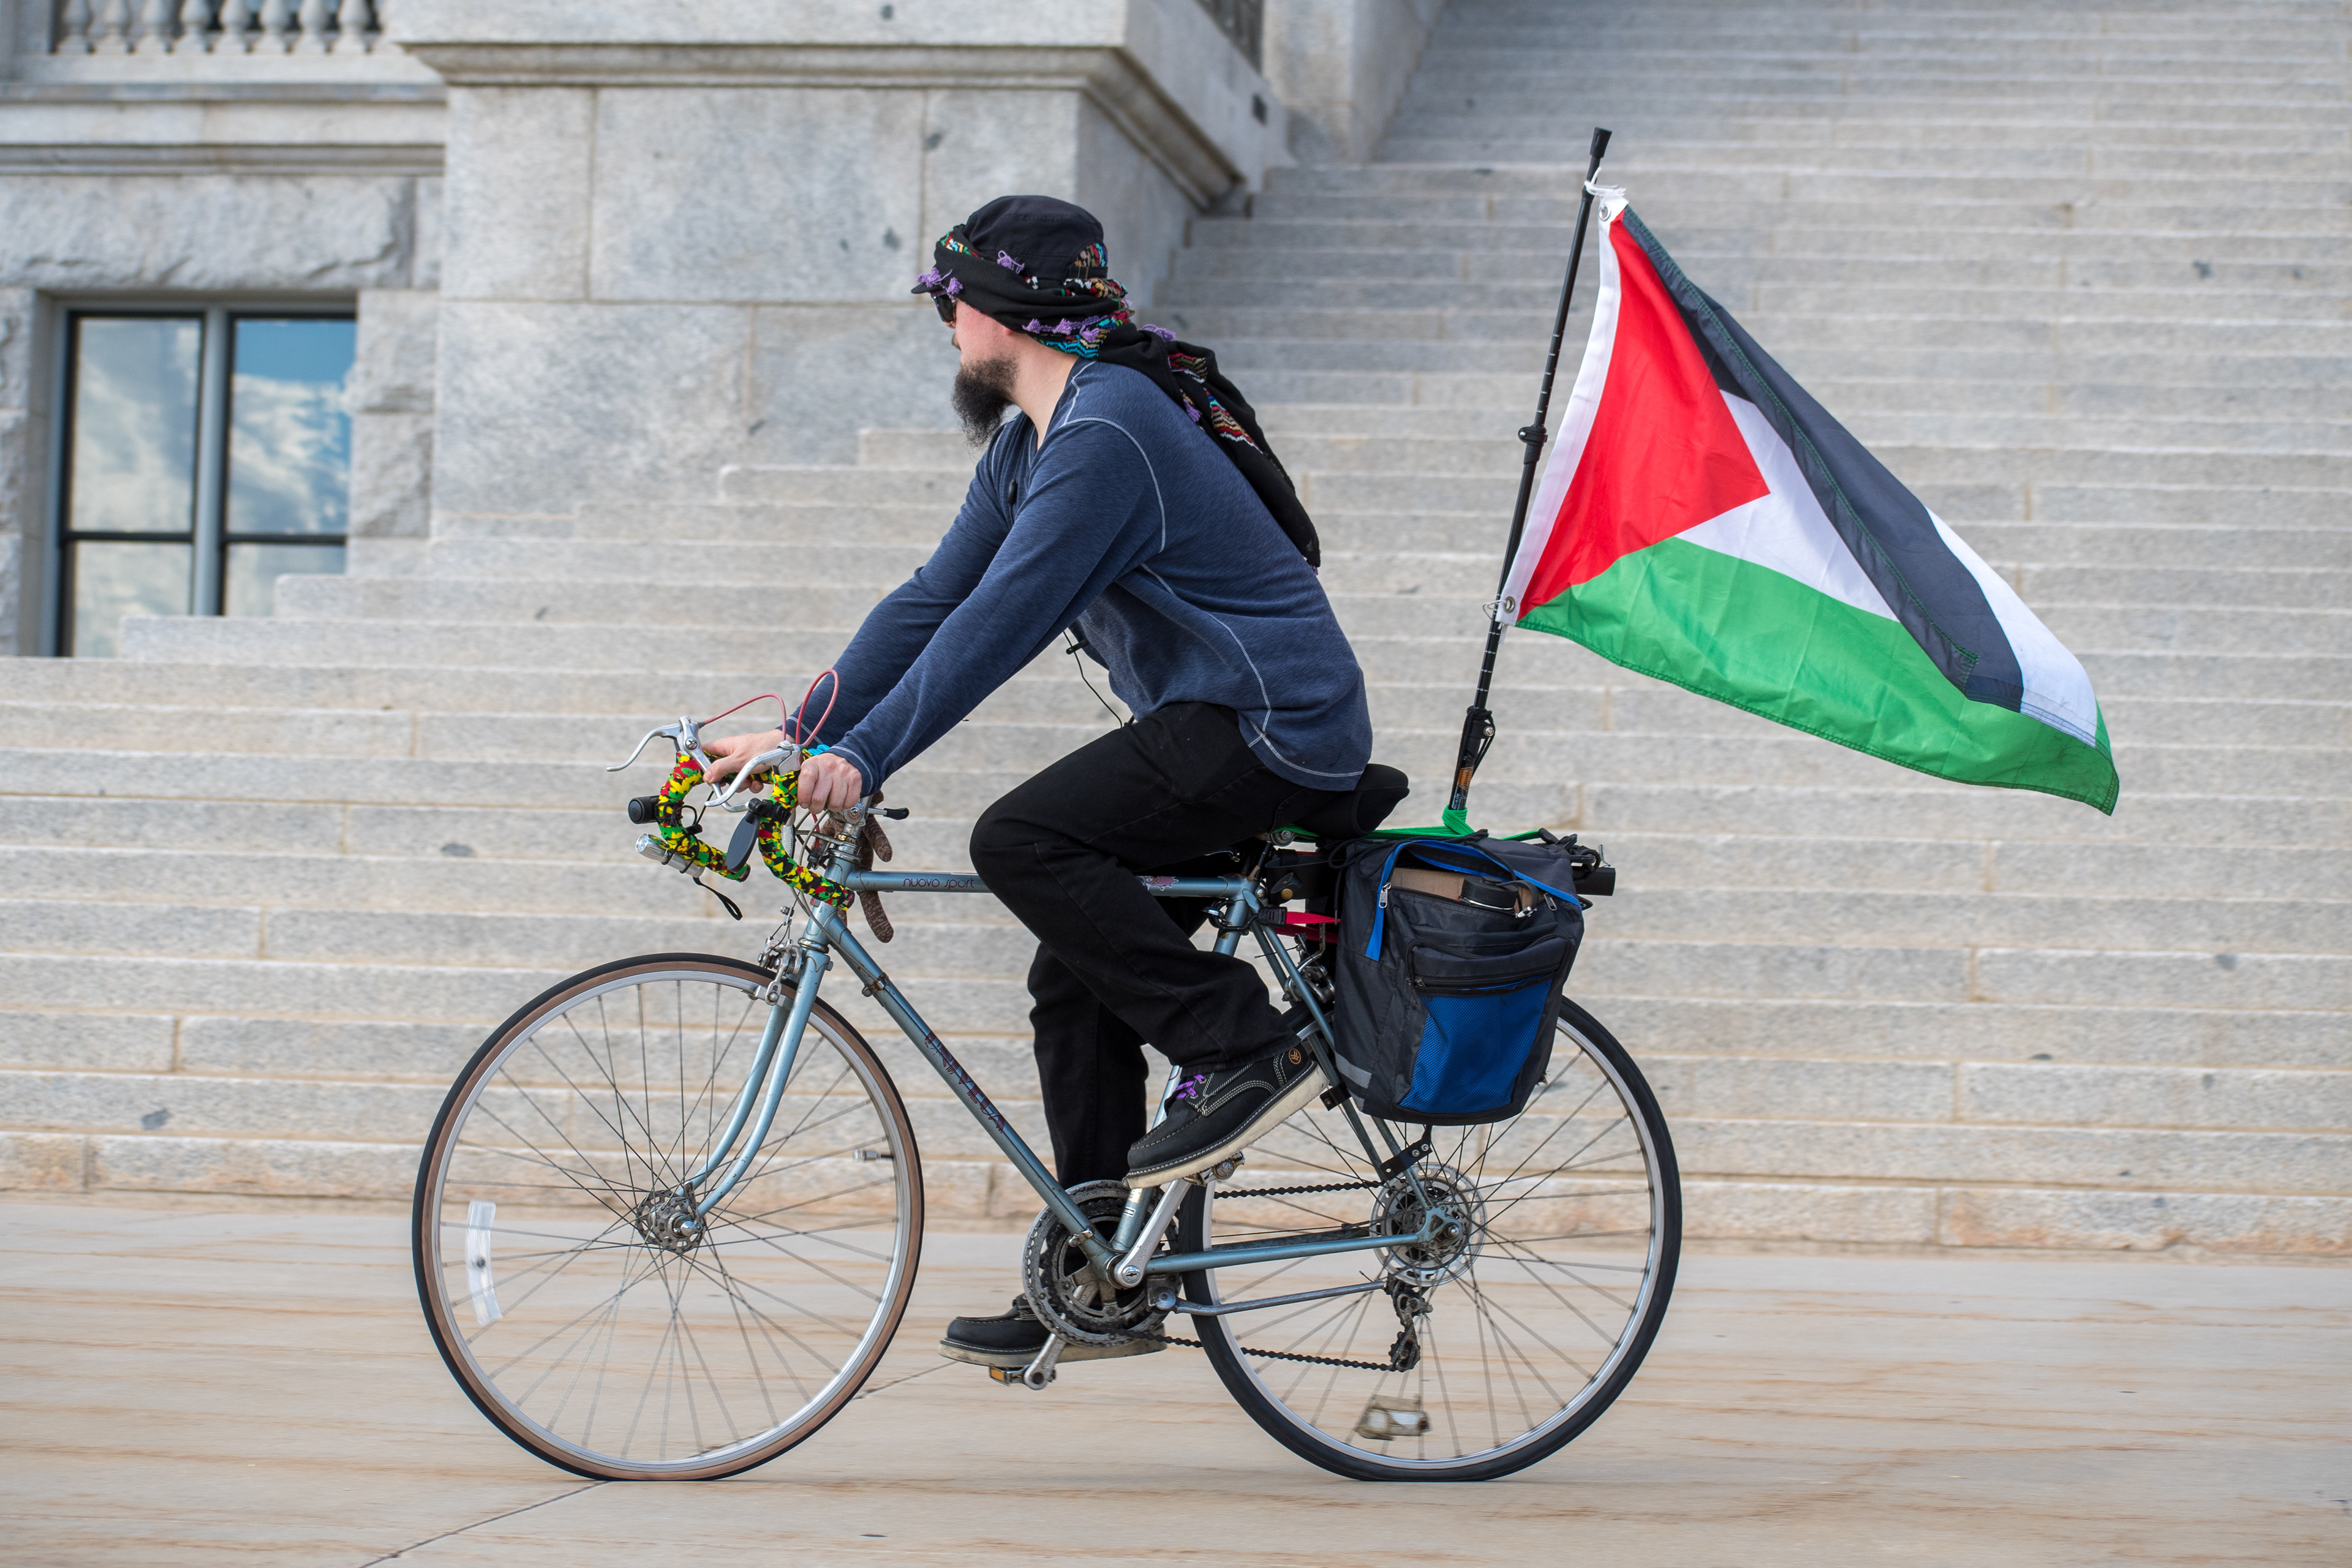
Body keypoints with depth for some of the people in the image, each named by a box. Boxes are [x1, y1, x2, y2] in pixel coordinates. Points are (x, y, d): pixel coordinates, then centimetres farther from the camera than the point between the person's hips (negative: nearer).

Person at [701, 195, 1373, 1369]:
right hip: (1209, 729, 10)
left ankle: (1241, 1051, -17)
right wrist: (802, 736, 7)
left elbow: (1000, 623, -26)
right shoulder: (1028, 445, 13)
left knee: (1021, 840, -24)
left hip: (1278, 727, -10)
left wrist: (863, 758, -26)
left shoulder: (1108, 433, -20)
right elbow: (933, 600, 13)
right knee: (1075, 982, 7)